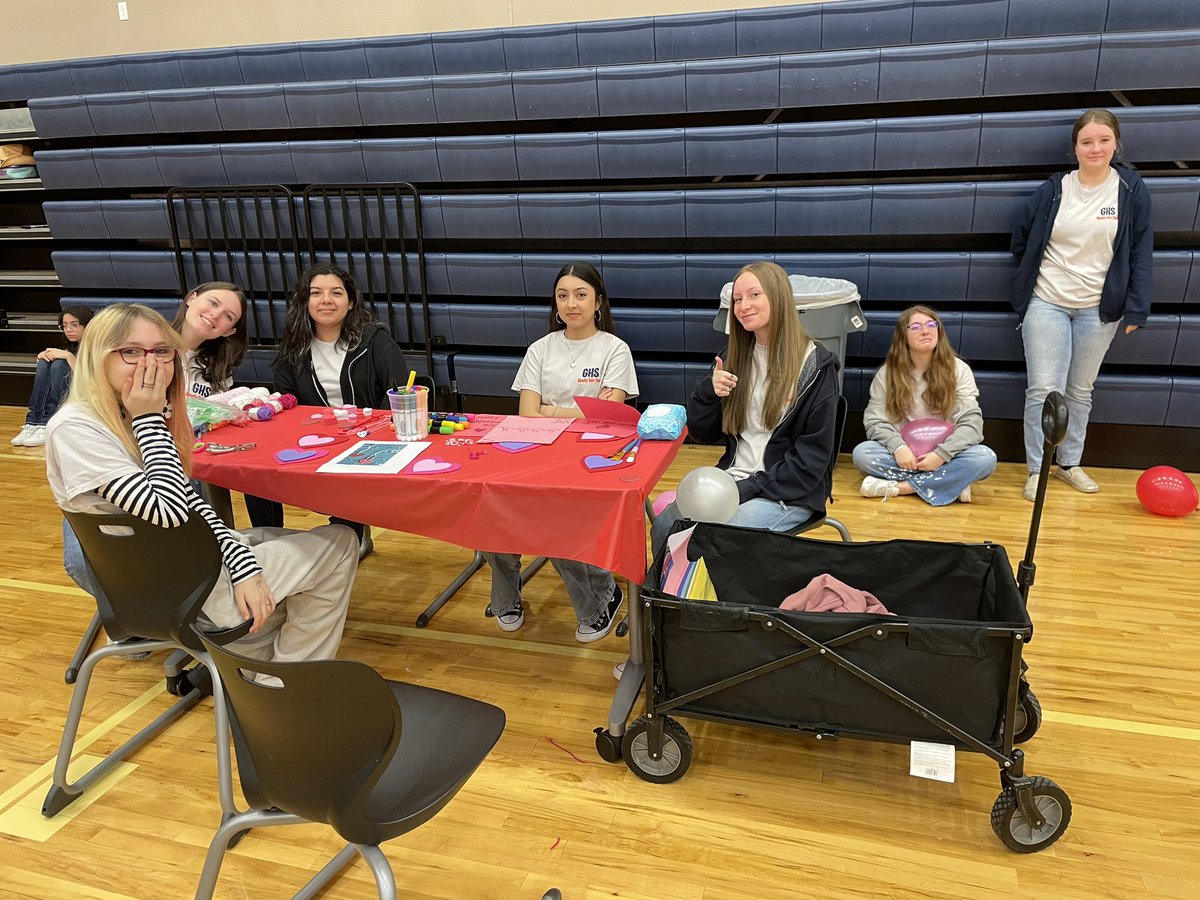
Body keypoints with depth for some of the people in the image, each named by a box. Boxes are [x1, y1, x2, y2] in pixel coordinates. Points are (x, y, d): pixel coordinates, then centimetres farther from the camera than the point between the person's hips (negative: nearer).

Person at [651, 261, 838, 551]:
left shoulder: (816, 364, -7)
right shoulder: (735, 357, 9)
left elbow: (813, 456, -9)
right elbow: (702, 432, 12)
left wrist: (749, 489, -16)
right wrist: (709, 391, -8)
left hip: (789, 491, -4)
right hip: (733, 478, 5)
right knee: (664, 528, -17)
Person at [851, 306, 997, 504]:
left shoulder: (958, 369, -3)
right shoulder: (887, 373, -1)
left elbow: (971, 422, -9)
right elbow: (875, 421, -5)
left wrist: (942, 453, -25)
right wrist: (898, 447, -25)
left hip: (945, 455, 0)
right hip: (903, 454, 1)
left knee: (985, 458, -29)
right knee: (862, 453, -29)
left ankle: (899, 487, -26)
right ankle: (952, 482, -25)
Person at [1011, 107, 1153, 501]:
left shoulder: (1131, 189, -3)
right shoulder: (1053, 190, -2)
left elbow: (1142, 252, -3)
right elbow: (1020, 238, 9)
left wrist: (1136, 307, -7)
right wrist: (1031, 278, 8)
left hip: (1099, 309, 1)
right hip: (1047, 304, -1)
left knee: (1080, 392, 12)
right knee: (1043, 390, -4)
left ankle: (1070, 463, 25)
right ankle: (1036, 469, 6)